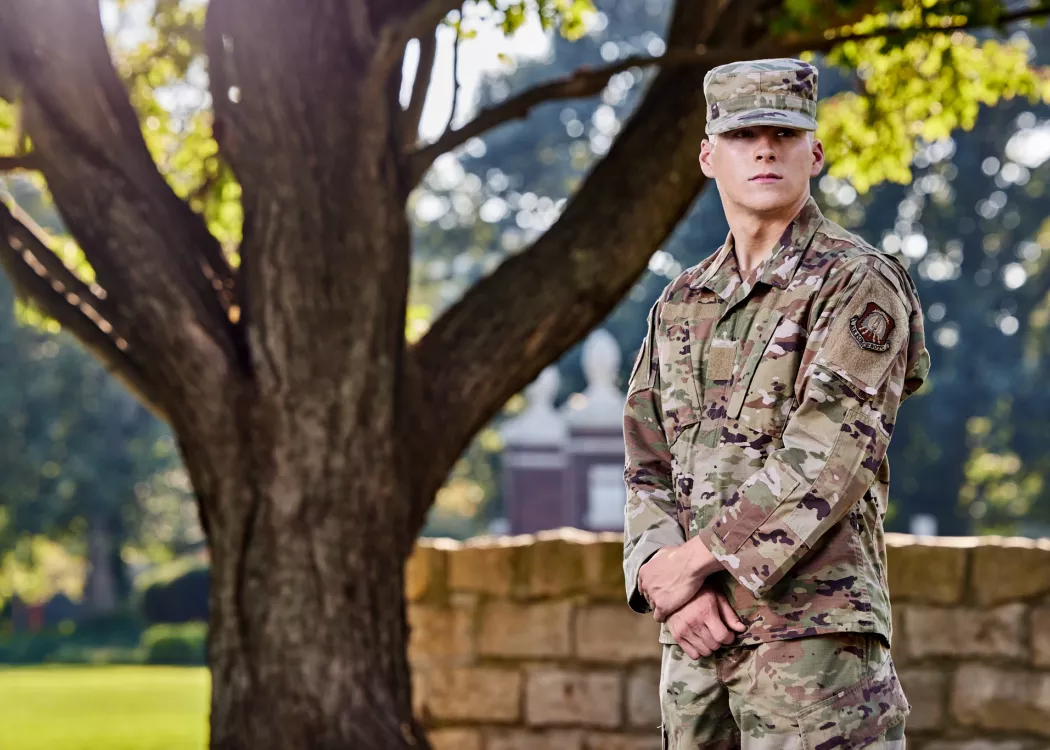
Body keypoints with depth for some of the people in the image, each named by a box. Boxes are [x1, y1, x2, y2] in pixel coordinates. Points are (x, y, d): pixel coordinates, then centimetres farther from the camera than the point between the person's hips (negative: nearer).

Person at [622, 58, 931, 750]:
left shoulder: (860, 285, -5)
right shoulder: (682, 304, 15)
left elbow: (827, 464, -15)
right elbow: (648, 470, 12)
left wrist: (697, 559, -13)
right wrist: (667, 584, -6)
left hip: (816, 622, -6)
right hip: (699, 626, 7)